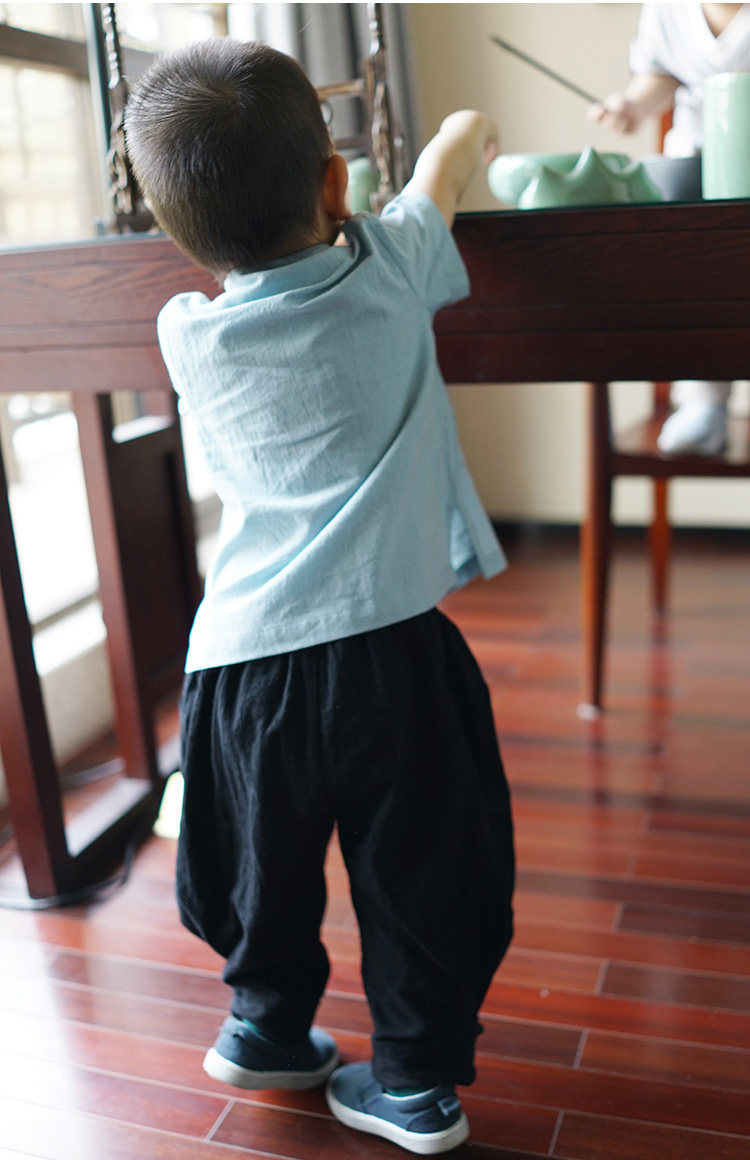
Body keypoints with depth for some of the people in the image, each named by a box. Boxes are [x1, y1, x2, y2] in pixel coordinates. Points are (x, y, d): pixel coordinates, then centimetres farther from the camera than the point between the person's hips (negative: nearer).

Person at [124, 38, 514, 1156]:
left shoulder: (186, 331, 3)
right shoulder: (386, 271, -1)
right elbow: (463, 140, 20)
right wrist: (463, 139, 40)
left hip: (242, 662, 3)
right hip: (388, 650, -2)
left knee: (266, 868, 22)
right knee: (419, 875, 13)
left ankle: (266, 1029, 43)